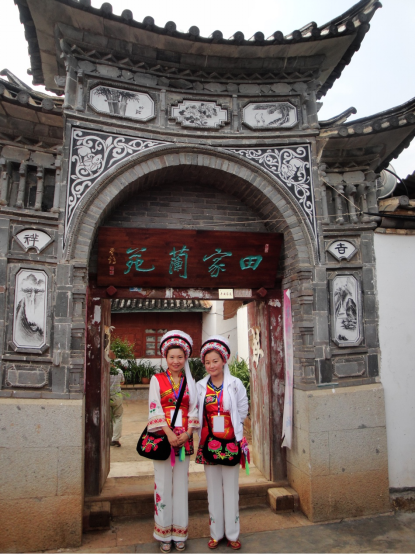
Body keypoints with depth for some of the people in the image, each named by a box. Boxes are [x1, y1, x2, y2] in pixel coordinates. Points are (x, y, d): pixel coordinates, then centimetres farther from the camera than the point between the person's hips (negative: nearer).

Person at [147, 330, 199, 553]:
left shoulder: (190, 382, 8)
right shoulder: (157, 379, 0)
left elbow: (194, 409, 4)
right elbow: (154, 408, -6)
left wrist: (188, 432, -9)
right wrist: (169, 432, -14)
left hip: (184, 438, 2)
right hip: (162, 437, -2)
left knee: (181, 484, 8)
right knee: (163, 484, 4)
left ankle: (179, 532, 22)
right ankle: (164, 533, 19)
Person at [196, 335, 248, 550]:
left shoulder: (235, 384, -4)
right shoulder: (200, 386, 2)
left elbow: (242, 412, 2)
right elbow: (197, 414, 7)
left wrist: (228, 425, 1)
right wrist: (207, 428, -1)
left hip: (230, 441, -2)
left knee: (231, 488, 7)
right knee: (213, 488, 11)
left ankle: (232, 534, 23)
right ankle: (216, 533, 26)